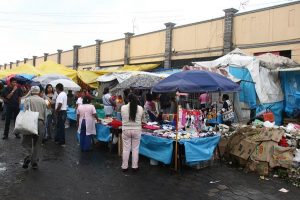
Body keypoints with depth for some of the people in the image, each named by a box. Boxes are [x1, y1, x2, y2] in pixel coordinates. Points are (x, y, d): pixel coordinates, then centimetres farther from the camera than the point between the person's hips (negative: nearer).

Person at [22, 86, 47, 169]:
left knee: (26, 141, 9)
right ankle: (34, 162, 13)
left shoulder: (28, 99, 3)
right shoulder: (43, 101, 9)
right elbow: (44, 114, 9)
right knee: (37, 143, 9)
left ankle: (28, 156, -15)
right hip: (40, 122, 2)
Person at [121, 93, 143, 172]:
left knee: (126, 149, 8)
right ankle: (135, 166, 17)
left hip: (126, 130, 0)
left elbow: (122, 117, 8)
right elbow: (141, 119, 8)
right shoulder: (140, 108, -5)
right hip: (137, 130, 0)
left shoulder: (123, 107, -7)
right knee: (135, 149, 9)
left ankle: (124, 166, 17)